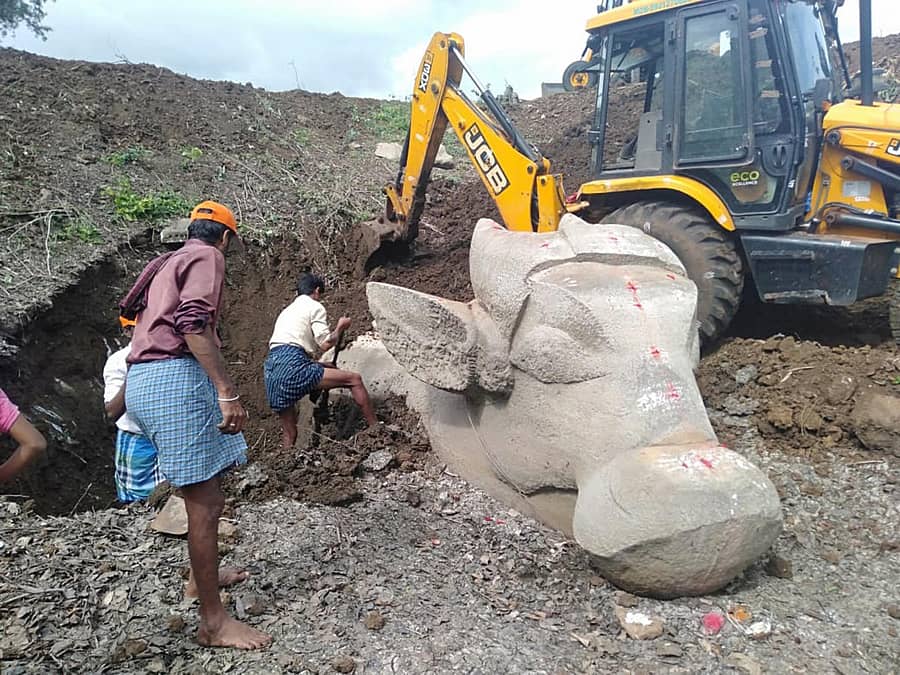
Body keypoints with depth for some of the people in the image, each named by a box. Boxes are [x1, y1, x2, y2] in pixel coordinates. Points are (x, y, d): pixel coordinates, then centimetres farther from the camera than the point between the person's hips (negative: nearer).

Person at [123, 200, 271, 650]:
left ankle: (202, 575, 38)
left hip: (143, 379, 10)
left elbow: (146, 320, 32)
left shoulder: (167, 264, 26)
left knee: (202, 493, 23)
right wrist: (228, 391, -25)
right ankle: (213, 622, -2)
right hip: (175, 379, -10)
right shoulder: (207, 257, -4)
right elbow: (194, 322, -20)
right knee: (205, 501, -8)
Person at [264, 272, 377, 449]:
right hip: (292, 366, -8)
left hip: (271, 370, 9)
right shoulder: (315, 307, 7)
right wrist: (340, 327, 15)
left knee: (289, 436, 14)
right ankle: (376, 427, 2)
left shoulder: (287, 310, 31)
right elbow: (325, 344, -3)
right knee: (354, 379, -1)